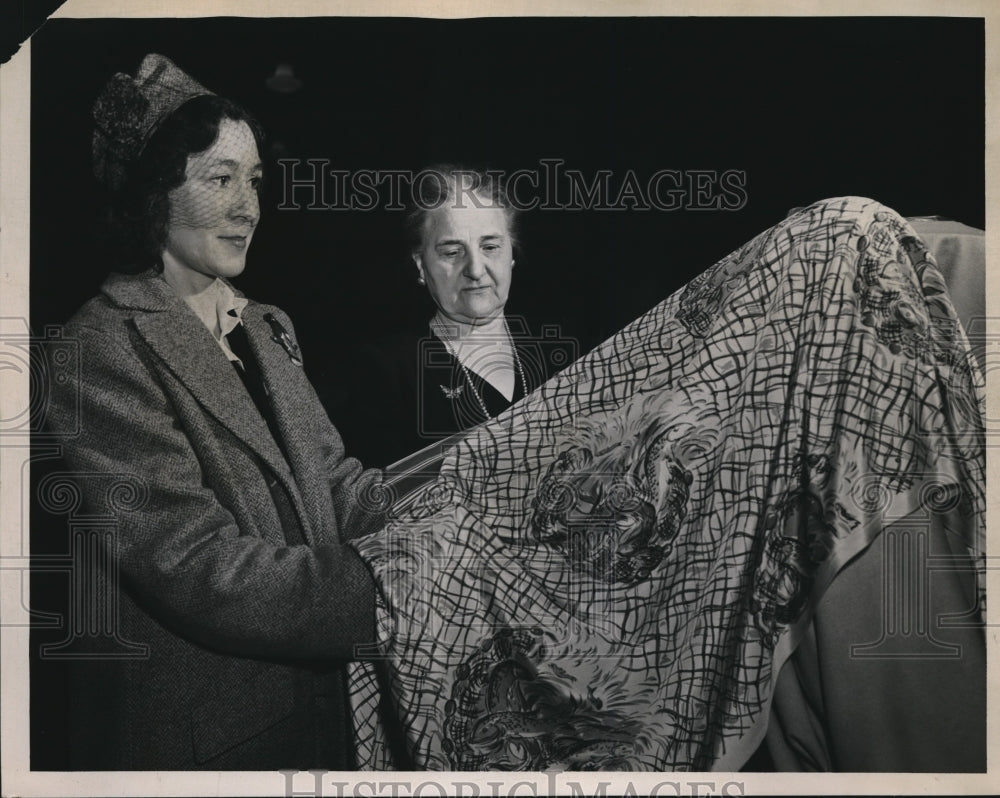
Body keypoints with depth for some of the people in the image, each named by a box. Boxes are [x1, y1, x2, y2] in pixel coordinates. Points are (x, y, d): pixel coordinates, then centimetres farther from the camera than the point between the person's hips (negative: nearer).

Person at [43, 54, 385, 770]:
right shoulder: (104, 352, -19)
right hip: (206, 736, -7)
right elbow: (208, 576, -25)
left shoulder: (265, 329, 8)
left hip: (315, 706, 7)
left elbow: (340, 488, 3)